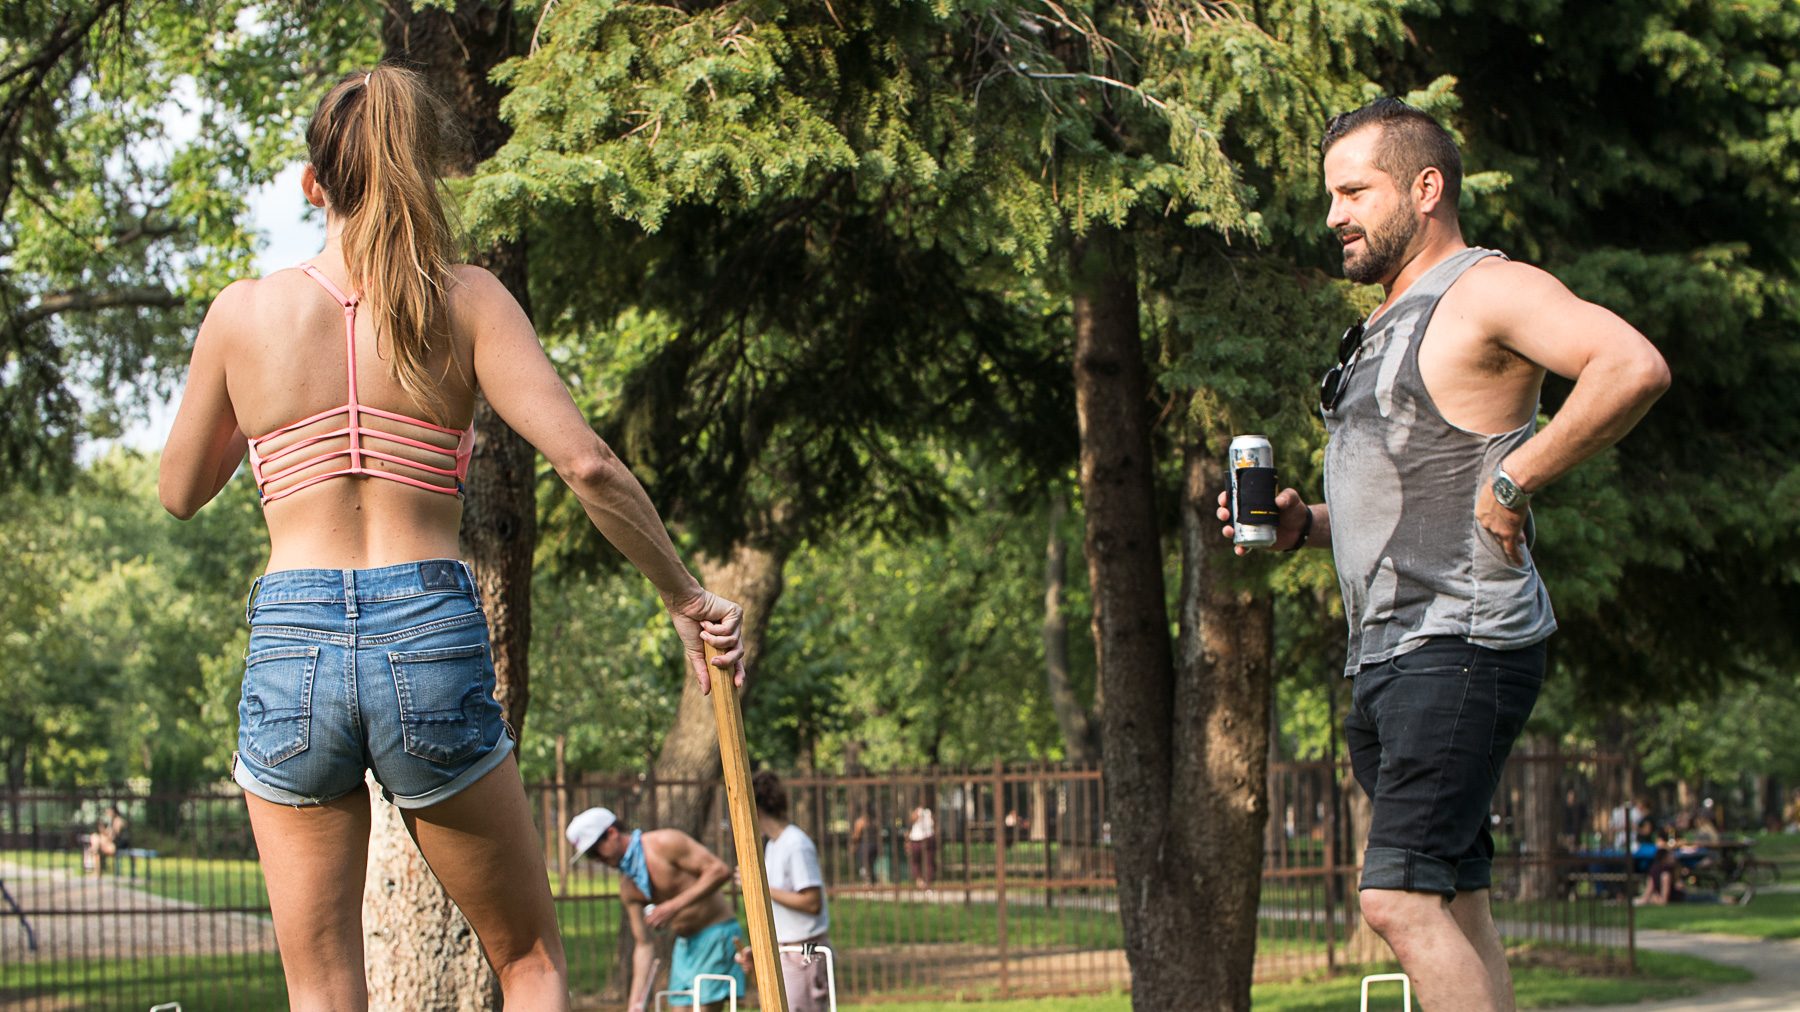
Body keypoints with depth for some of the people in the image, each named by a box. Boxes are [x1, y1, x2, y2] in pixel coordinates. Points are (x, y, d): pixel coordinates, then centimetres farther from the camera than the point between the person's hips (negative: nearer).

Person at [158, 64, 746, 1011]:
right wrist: (686, 598, 2)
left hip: (290, 647, 1)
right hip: (432, 639, -1)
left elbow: (180, 492, 17)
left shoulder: (244, 311, 5)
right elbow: (587, 464, -8)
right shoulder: (466, 300, 2)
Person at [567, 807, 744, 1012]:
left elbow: (719, 870, -21)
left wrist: (675, 905, -25)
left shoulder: (664, 843, -16)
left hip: (716, 933, -8)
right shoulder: (628, 885, 6)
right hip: (685, 942, 8)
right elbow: (644, 944, 8)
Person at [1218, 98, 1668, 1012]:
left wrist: (1514, 480, -21)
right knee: (1452, 904, 8)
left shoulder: (1487, 292, -8)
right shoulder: (1387, 326, 22)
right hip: (1386, 658, 10)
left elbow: (1634, 367, -26)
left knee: (1401, 899, -18)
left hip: (1462, 644, -10)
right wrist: (1303, 524, 12)